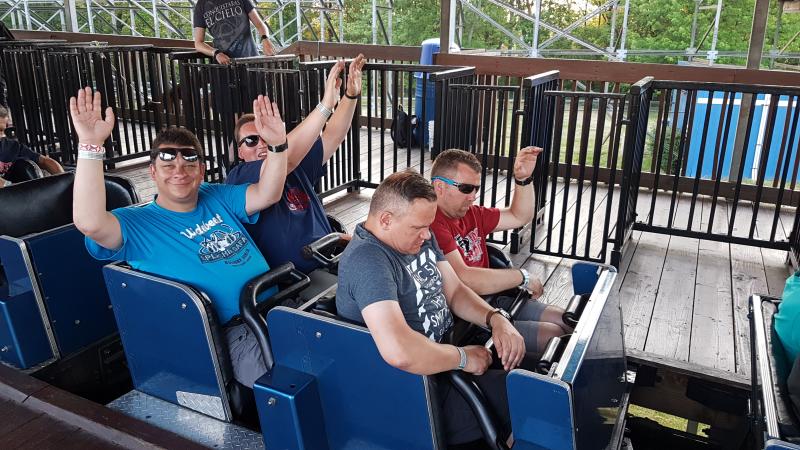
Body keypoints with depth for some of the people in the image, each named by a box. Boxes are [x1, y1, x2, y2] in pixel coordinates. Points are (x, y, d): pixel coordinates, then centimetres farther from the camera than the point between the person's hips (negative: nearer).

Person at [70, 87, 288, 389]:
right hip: (235, 332, -6)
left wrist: (278, 145, -10)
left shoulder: (217, 199, 16)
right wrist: (90, 145, -26)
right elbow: (90, 222, -20)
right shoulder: (137, 224, 0)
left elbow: (267, 194, 6)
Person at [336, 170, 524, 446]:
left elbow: (455, 291, 10)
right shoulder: (367, 260, -27)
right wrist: (463, 358, -24)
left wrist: (496, 318, -8)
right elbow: (399, 351, -39)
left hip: (447, 348, 9)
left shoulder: (419, 238, 4)